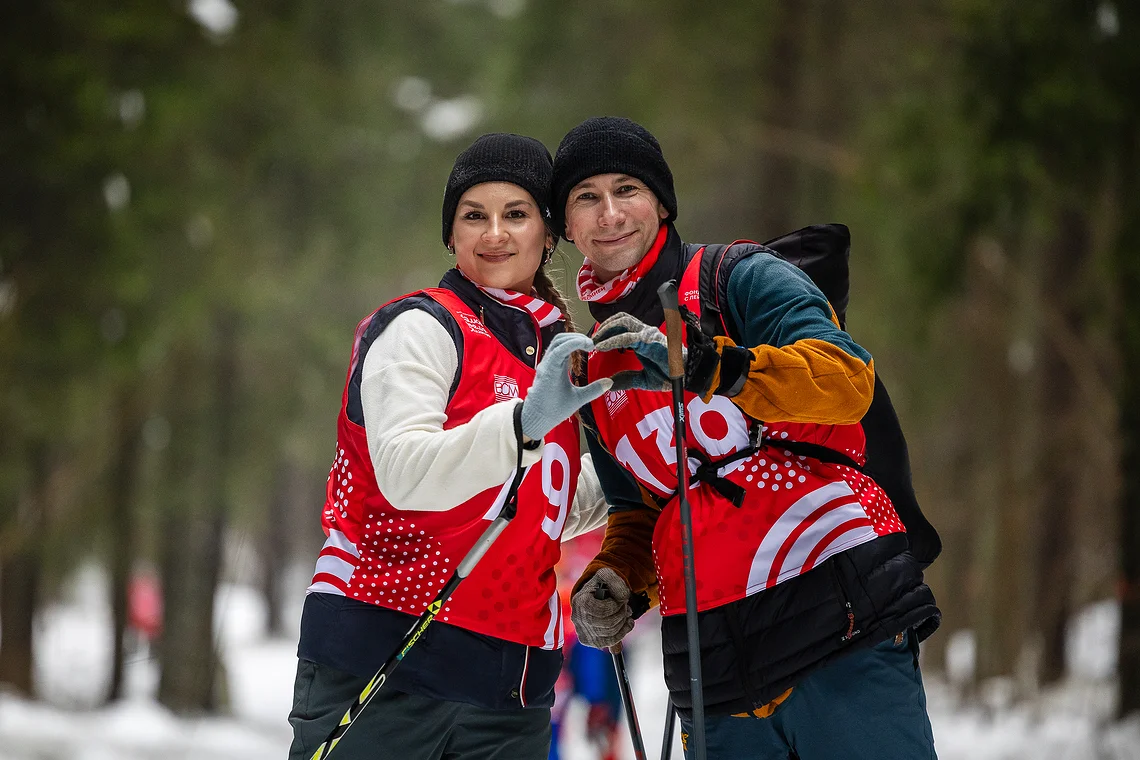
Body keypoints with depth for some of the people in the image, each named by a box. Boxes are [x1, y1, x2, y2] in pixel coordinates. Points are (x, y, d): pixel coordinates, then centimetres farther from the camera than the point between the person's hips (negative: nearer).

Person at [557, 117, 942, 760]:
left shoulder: (739, 280, 3)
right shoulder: (592, 371, 21)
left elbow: (846, 377, -14)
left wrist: (712, 365, -27)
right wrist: (618, 581, 8)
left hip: (840, 627, -6)